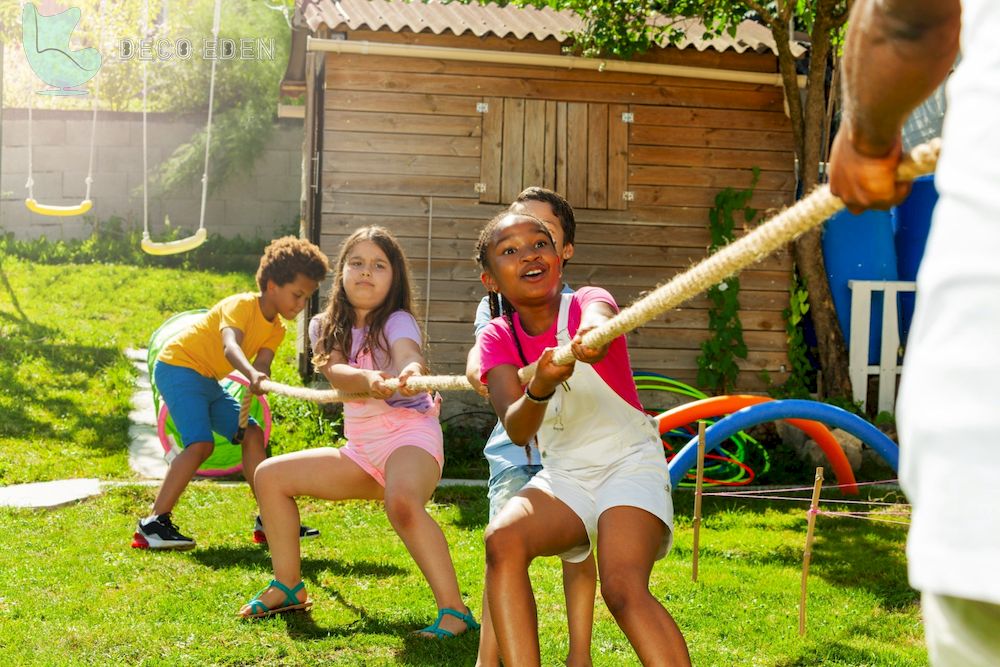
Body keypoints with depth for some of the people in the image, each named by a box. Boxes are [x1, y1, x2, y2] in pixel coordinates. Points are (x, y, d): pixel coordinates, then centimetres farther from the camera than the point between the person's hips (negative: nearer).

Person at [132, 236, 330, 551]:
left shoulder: (276, 330, 4)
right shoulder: (241, 305, -21)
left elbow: (261, 364, -13)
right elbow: (230, 346, -40)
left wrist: (260, 378, -37)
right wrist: (252, 374, -60)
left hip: (208, 381, 9)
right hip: (178, 368, -9)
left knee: (252, 435, 4)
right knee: (201, 443, -23)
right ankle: (153, 525, -20)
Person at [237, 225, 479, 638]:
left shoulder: (397, 322, -8)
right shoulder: (327, 327, 6)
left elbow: (409, 358, -31)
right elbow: (335, 373, -13)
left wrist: (410, 376, -56)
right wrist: (368, 379, -36)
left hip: (410, 435, -7)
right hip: (361, 448, 7)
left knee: (403, 503, -38)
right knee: (271, 475, 4)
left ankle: (454, 611, -32)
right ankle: (288, 588, 16)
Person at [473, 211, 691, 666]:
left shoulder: (586, 303, -8)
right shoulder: (497, 338, -1)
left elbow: (598, 319, -37)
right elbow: (517, 430, -17)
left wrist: (592, 334, -62)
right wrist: (540, 388, -40)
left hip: (630, 462, -3)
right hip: (562, 476, 4)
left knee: (624, 589, -28)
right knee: (502, 541, -27)